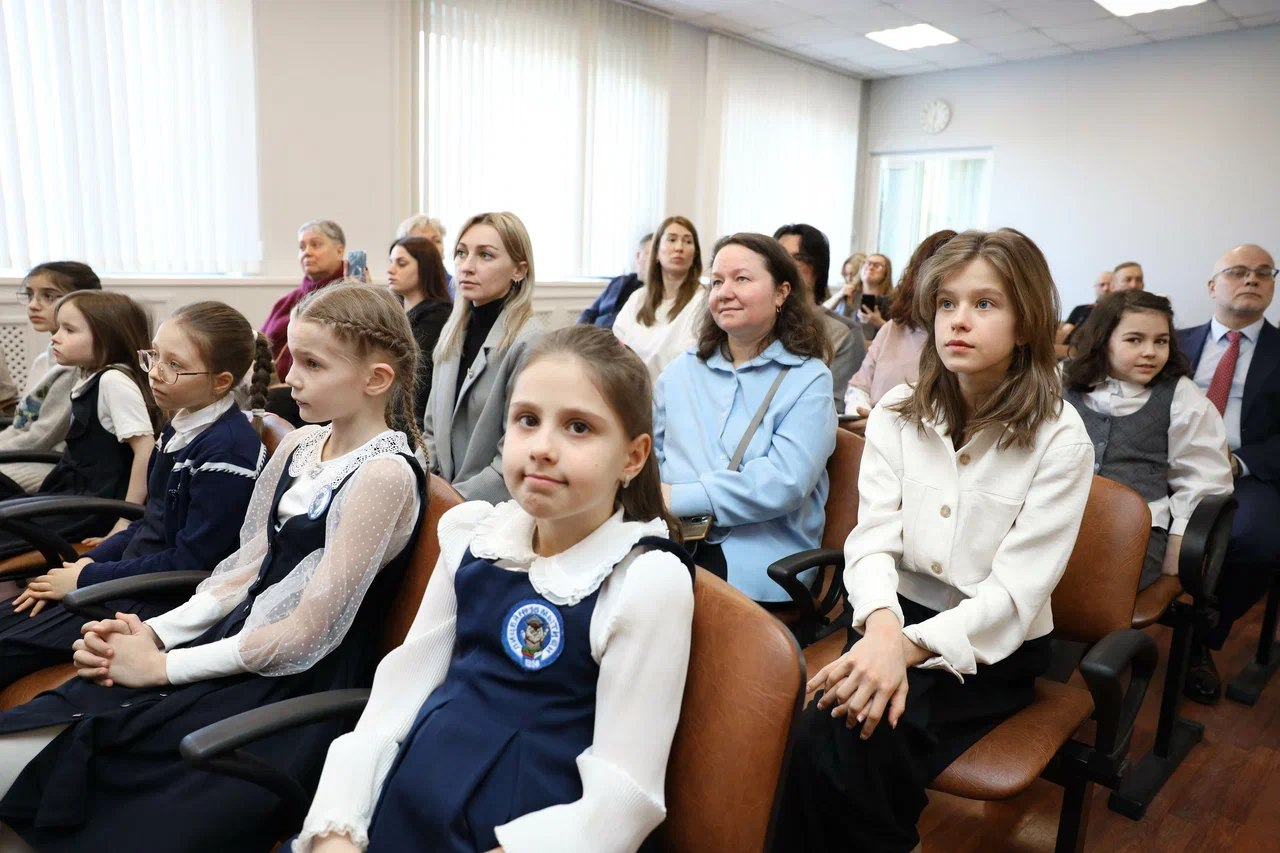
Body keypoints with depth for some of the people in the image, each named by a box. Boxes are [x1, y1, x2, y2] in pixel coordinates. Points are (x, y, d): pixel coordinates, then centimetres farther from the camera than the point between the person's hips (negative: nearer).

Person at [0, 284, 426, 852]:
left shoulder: (384, 474, -20)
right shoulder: (299, 446, 5)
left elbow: (310, 634, -19)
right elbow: (249, 566, 12)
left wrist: (165, 666, -11)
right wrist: (154, 633, -2)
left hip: (300, 688, -7)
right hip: (240, 643, 7)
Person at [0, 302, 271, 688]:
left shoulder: (228, 449, -23)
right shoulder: (182, 426, 5)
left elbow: (190, 562, -22)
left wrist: (87, 577, -12)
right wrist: (88, 561, 3)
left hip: (166, 601, -9)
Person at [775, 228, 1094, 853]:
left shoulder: (1059, 440, -9)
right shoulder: (897, 413, 1)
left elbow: (1014, 590, -15)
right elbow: (873, 540, -7)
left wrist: (909, 646, -31)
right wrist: (882, 626, -29)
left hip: (993, 646, -2)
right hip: (897, 617, 3)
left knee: (858, 740, -28)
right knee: (816, 731, -27)